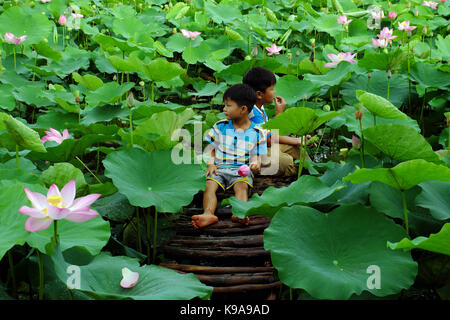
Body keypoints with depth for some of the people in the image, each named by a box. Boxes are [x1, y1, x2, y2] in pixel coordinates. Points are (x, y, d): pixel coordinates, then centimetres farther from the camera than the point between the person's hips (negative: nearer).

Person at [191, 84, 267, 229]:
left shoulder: (257, 133, 6)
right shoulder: (220, 127, 11)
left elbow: (257, 156, 10)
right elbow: (210, 149, 14)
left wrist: (256, 165, -14)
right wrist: (210, 164, -4)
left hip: (242, 170, -1)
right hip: (219, 167, 2)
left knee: (242, 186, -34)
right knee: (210, 185, -29)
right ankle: (208, 213, -51)